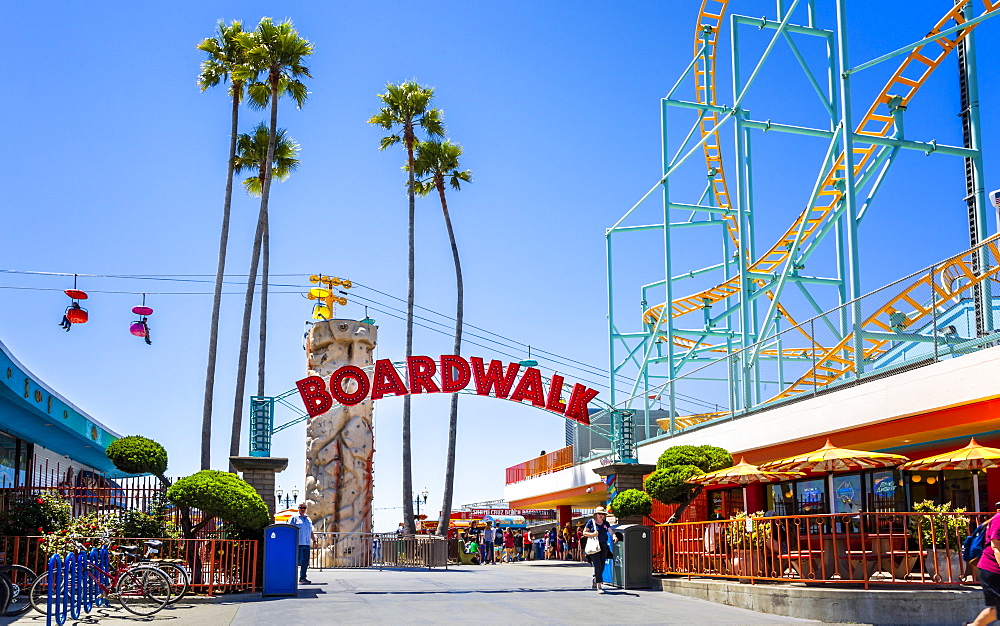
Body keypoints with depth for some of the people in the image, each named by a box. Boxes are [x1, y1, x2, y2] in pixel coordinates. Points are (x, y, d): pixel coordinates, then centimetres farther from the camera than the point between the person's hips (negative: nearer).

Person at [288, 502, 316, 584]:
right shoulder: (294, 518, 2)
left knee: (305, 562, 4)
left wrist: (314, 541, 18)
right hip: (298, 543, -6)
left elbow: (311, 532, 25)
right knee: (299, 560, -13)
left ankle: (302, 577, 8)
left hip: (307, 544, 6)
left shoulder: (308, 519, 21)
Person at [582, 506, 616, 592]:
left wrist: (614, 536, -22)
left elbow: (610, 531, 0)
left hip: (604, 546, 5)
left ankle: (594, 583, 26)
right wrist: (592, 534, -13)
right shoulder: (591, 522, 1)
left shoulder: (606, 523, 13)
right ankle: (599, 586, -14)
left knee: (602, 566, 9)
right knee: (597, 566, -11)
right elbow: (584, 533, 5)